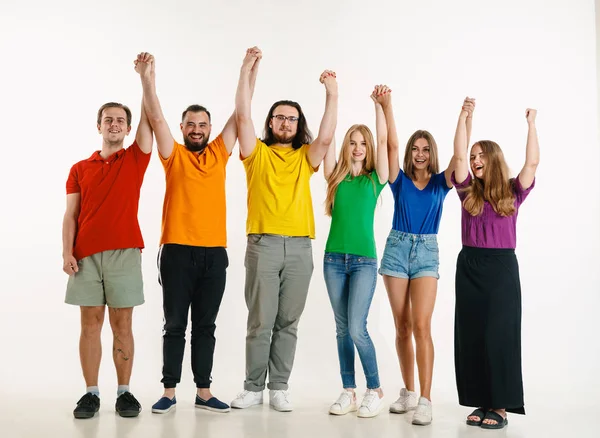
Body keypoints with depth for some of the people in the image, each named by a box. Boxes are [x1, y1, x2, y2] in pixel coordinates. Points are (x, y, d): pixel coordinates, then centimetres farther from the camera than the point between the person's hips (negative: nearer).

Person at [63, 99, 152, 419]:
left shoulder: (135, 159, 10)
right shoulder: (79, 169, 12)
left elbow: (149, 118, 1)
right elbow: (71, 215, 7)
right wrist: (67, 252, -5)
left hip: (124, 253, -1)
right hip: (86, 256, 1)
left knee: (122, 324, 2)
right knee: (90, 323, 3)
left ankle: (124, 392, 9)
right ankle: (91, 393, 9)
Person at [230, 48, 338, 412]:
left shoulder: (306, 157, 13)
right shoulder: (257, 153, 9)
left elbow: (326, 137, -4)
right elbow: (243, 116, -2)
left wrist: (332, 95, -7)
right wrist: (247, 71, -4)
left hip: (300, 247, 2)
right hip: (263, 244, -2)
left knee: (288, 323, 6)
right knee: (260, 322, 1)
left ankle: (279, 388, 15)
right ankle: (254, 388, 12)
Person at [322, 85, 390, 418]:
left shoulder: (375, 178, 4)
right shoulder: (336, 177, 8)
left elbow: (383, 140, -5)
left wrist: (379, 104, -11)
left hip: (364, 260, -3)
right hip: (334, 258, 3)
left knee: (357, 328, -9)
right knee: (342, 329, 8)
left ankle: (375, 390, 8)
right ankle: (349, 391, 18)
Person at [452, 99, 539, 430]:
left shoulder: (512, 193, 2)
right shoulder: (468, 191, 6)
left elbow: (532, 162, -9)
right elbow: (459, 156, -3)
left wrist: (531, 124, -6)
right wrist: (464, 117, -5)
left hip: (502, 267, -3)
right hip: (470, 267, 3)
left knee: (499, 334, -3)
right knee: (471, 335, 4)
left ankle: (500, 406, 3)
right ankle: (482, 402, 13)